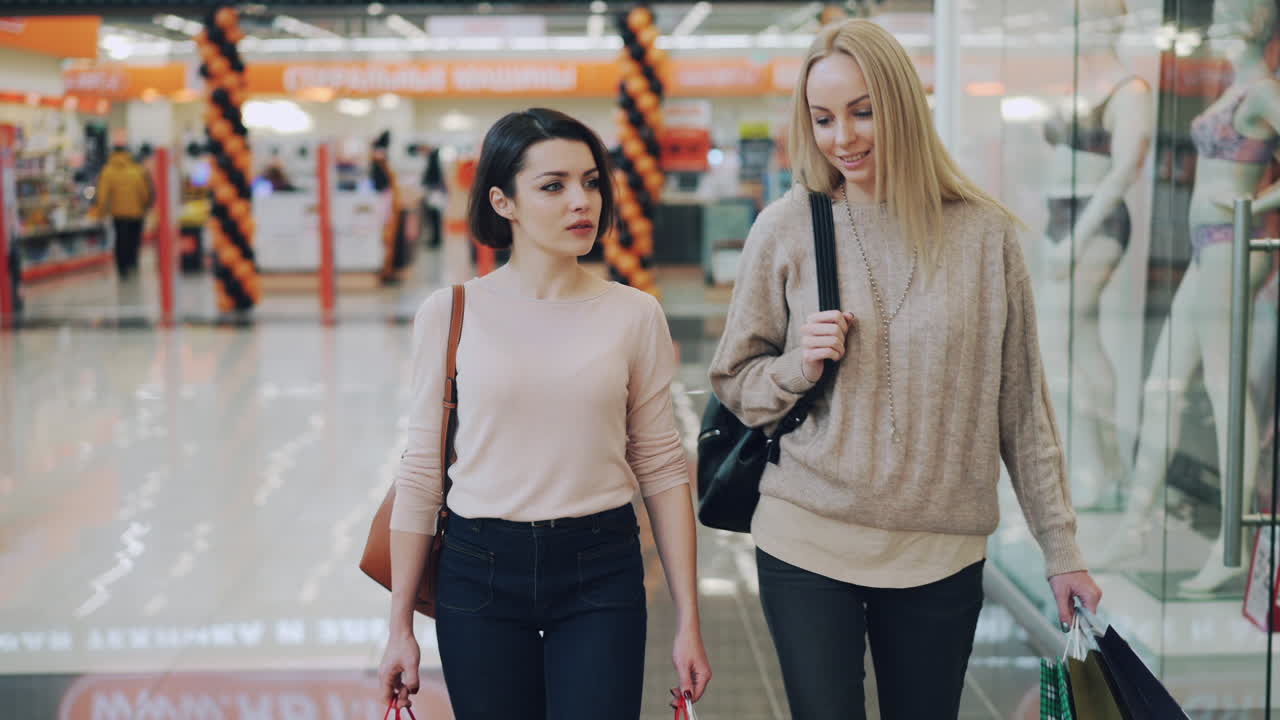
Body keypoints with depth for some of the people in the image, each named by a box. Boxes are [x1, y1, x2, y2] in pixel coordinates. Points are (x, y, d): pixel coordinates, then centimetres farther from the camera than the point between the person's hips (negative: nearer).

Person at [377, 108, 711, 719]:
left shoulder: (635, 315, -2)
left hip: (600, 574, 0)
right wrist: (400, 628, 1)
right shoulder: (450, 313, -4)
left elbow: (662, 468, 2)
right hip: (479, 572, 0)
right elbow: (421, 471, 0)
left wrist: (688, 621, 1)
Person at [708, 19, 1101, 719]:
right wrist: (800, 366, -14)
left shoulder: (983, 233, 0)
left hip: (943, 555, 1)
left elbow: (1022, 405, 5)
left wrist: (1061, 549, 6)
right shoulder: (785, 228, -1)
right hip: (807, 544, 0)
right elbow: (736, 384, 7)